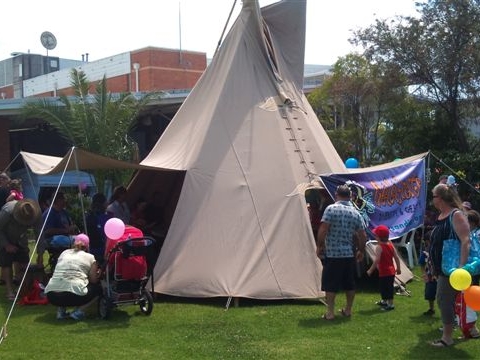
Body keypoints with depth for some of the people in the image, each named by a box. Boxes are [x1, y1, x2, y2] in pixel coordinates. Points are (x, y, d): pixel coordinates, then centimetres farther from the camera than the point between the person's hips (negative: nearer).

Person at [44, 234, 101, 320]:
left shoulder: (64, 253, 21)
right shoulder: (90, 257, 11)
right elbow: (93, 280, 11)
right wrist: (98, 275, 33)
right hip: (75, 295, -4)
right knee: (98, 287, 23)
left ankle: (61, 310, 13)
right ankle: (79, 310, 4)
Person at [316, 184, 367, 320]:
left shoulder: (331, 209, -10)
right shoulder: (356, 213, 5)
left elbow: (323, 230, -16)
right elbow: (363, 235, 5)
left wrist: (319, 246, -5)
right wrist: (361, 251, 18)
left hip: (332, 254, -5)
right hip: (350, 254, 5)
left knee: (330, 285, 2)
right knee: (349, 284, 16)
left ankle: (330, 313, 2)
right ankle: (348, 310, 25)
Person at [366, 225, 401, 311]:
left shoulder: (379, 247, -18)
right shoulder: (391, 244, 4)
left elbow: (376, 260, -24)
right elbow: (396, 257, 7)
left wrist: (370, 270, -17)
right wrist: (398, 268, 16)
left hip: (384, 272, -9)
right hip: (391, 271, 9)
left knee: (384, 287, 0)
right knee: (389, 287, 20)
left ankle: (390, 304, 2)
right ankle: (384, 301, 37)